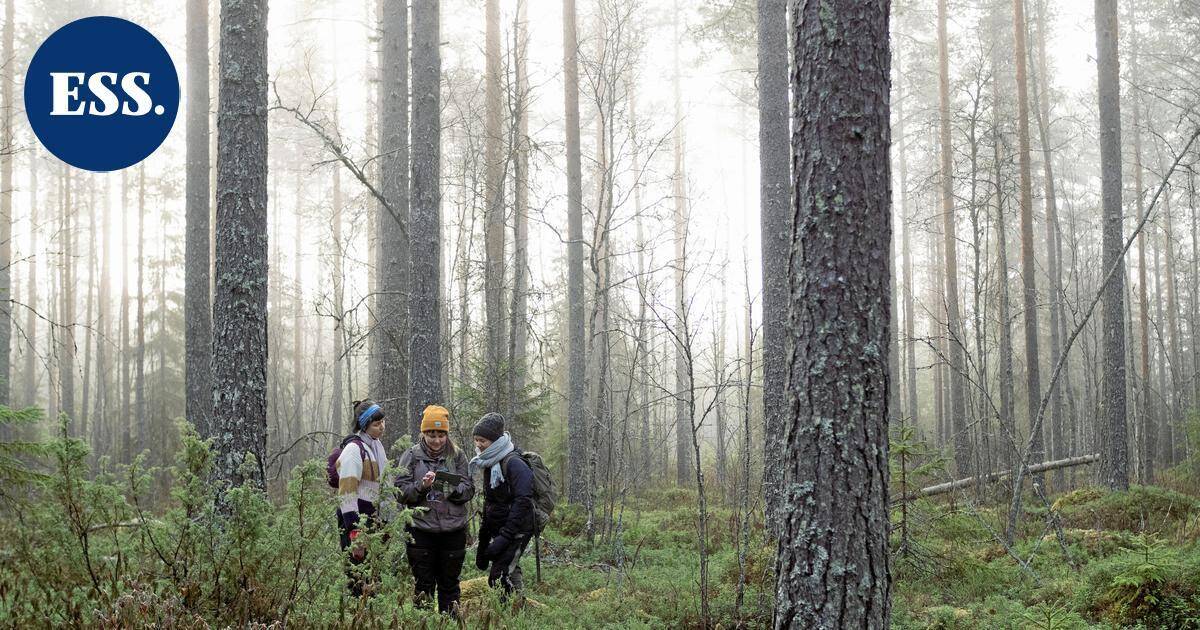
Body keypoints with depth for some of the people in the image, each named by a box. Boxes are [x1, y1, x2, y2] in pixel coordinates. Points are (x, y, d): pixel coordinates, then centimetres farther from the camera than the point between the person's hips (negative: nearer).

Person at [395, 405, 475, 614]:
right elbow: (400, 491, -3)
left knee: (450, 583, 10)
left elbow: (469, 489, 2)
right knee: (423, 583, 3)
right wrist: (421, 486, -20)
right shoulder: (411, 456, 3)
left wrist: (453, 488, -18)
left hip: (453, 529, 1)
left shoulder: (457, 456, 6)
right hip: (421, 529, -1)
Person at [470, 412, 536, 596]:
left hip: (517, 531, -9)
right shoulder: (490, 464, 13)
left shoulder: (514, 464, -16)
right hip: (497, 530, 9)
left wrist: (505, 537, -26)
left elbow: (523, 502, -23)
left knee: (499, 577, -17)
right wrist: (482, 544, 20)